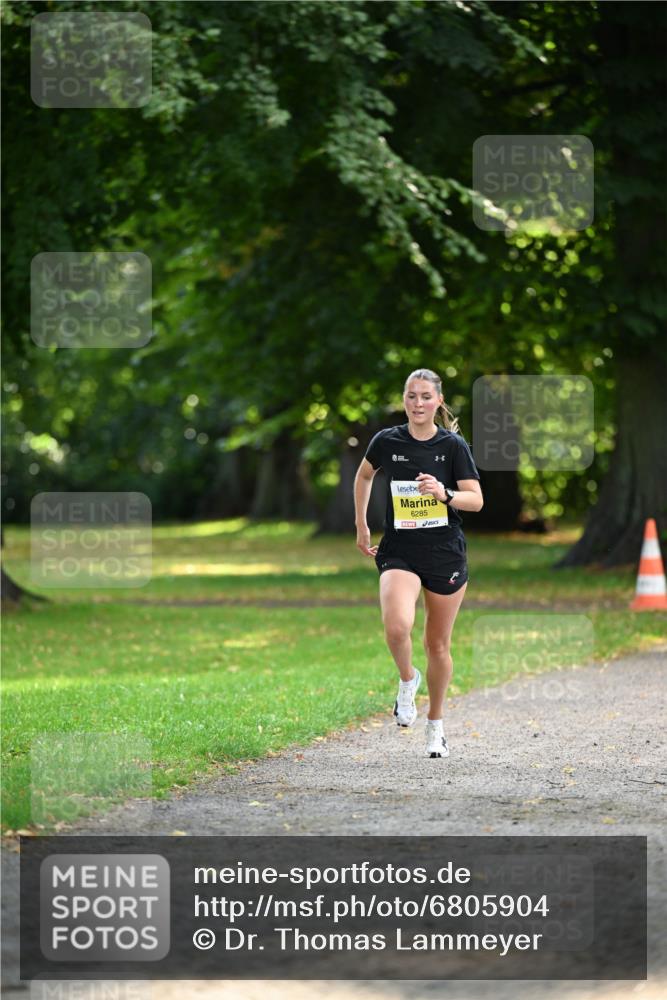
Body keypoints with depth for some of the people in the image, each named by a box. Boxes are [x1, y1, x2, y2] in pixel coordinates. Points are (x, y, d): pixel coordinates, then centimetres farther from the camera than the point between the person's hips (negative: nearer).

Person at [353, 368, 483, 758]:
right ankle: (407, 679, 4)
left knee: (438, 645, 9)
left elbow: (476, 499, -7)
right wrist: (361, 526, 18)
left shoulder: (453, 445, -4)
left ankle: (436, 723, 29)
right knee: (397, 627, -28)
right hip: (399, 553, 0)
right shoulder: (387, 441, -1)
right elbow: (364, 475, 18)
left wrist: (444, 494, -26)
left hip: (446, 554, 0)